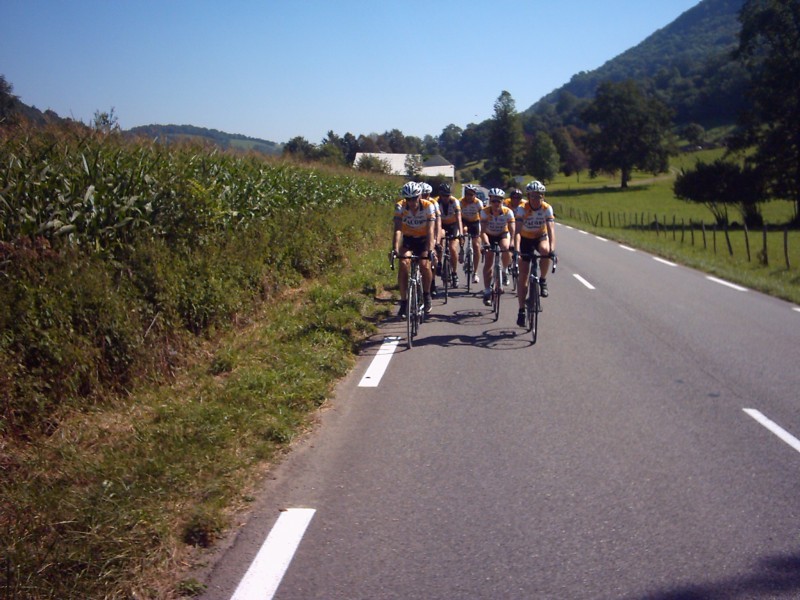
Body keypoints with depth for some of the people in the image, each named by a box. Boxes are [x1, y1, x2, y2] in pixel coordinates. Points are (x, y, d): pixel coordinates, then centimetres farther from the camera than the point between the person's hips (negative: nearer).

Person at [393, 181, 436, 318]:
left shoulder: (428, 206, -24)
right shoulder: (400, 207, -21)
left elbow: (430, 230, -32)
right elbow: (398, 229, -30)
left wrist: (430, 250, -45)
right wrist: (395, 249, -44)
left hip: (424, 240, -1)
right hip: (408, 240, 1)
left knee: (425, 265, -24)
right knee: (404, 265, -23)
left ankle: (426, 295, 2)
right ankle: (404, 301, -13)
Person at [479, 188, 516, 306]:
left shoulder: (508, 212, -24)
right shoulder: (485, 212, -24)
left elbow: (512, 230, -29)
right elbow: (483, 230, -31)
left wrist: (511, 243, -45)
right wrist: (486, 243, -48)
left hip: (503, 235, 0)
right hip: (489, 236, 0)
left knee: (505, 249, -32)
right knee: (488, 263, -9)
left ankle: (505, 271, -3)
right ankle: (487, 291, -3)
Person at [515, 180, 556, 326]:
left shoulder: (547, 208, -21)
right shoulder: (522, 209, -23)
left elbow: (551, 229, -32)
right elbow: (518, 230, -33)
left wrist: (552, 248, -48)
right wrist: (516, 249, -48)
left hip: (541, 237, 0)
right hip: (526, 239, 0)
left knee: (546, 252, -36)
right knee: (523, 275, -6)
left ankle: (543, 281, -12)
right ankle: (522, 310, 3)